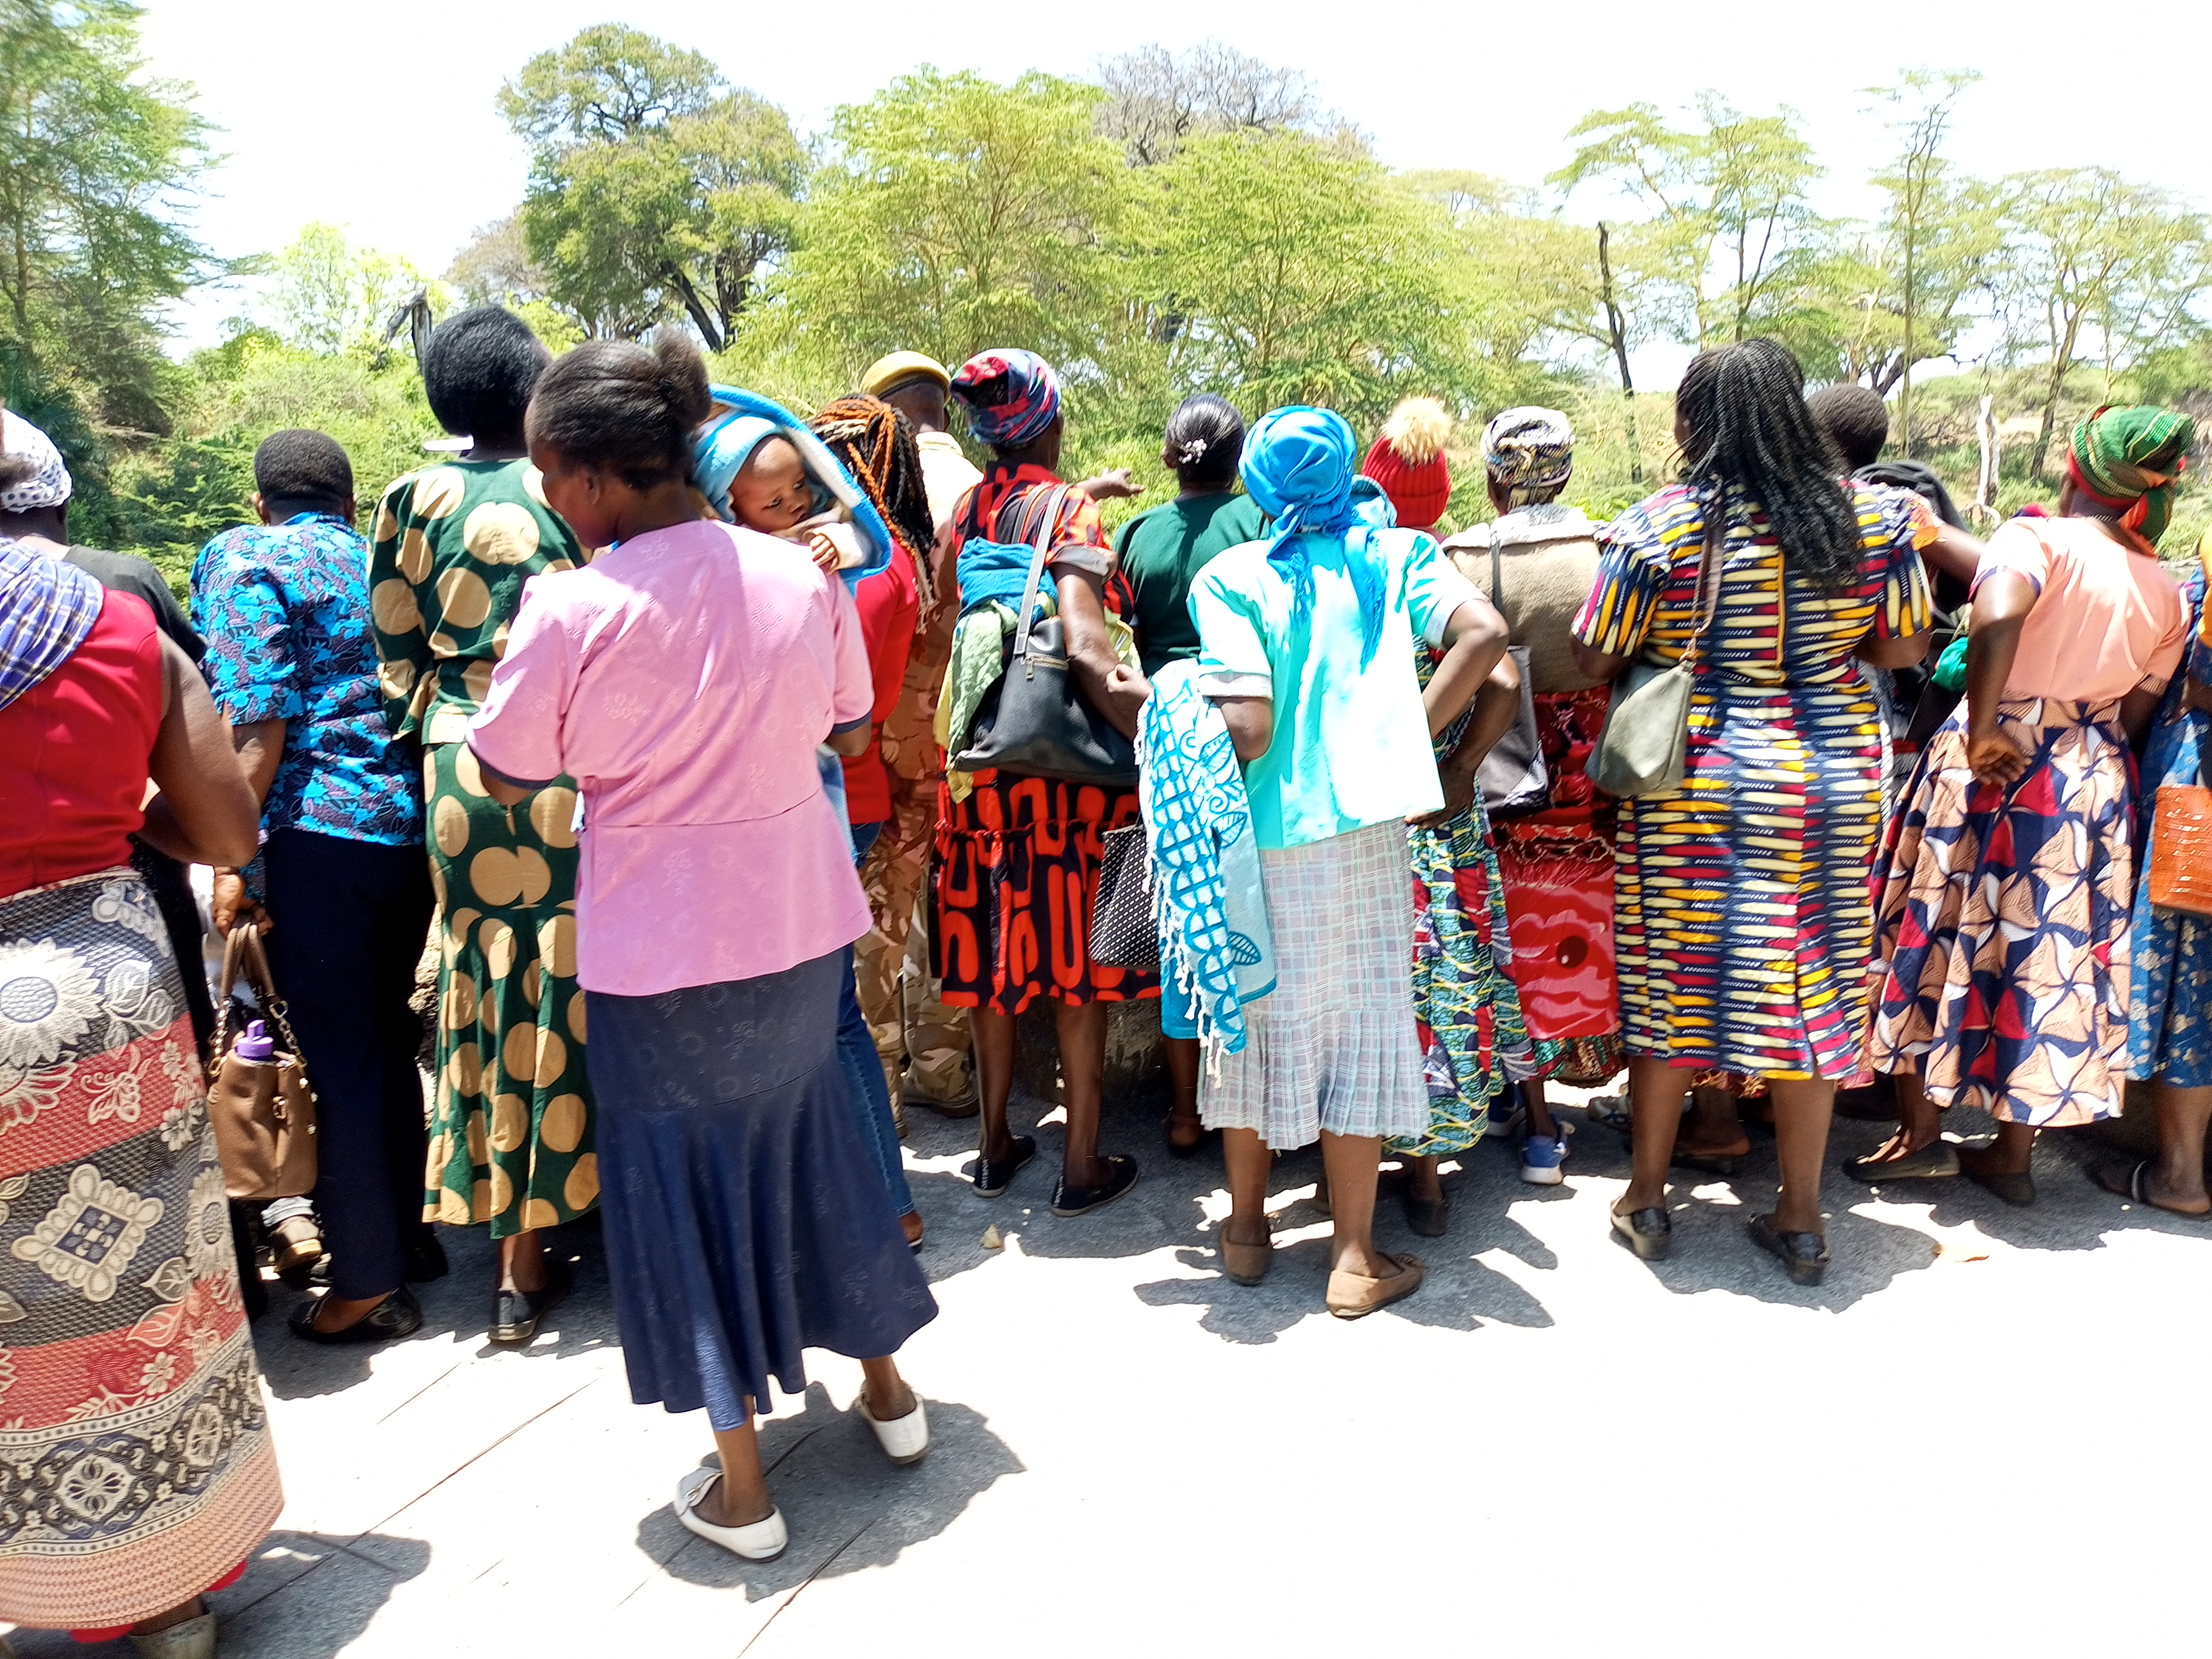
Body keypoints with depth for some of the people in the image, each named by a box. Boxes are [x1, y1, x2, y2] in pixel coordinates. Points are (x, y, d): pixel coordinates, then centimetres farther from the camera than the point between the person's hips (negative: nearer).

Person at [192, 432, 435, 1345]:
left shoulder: (245, 557, -1)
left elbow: (256, 720, -12)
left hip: (318, 831, -6)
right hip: (412, 825, 6)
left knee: (339, 1059, 1)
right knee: (390, 1040, 17)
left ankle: (370, 1283, 10)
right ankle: (406, 1233, 29)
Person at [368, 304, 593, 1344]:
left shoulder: (412, 501, 4)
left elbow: (396, 652, 5)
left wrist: (432, 728, 17)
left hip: (458, 769, 3)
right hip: (566, 763, -2)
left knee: (491, 985, 11)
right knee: (568, 986, 7)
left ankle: (519, 1257, 19)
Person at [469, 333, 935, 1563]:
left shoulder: (577, 609, -18)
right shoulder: (801, 576, -4)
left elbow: (510, 777, -6)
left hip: (662, 943, -5)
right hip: (802, 918, 5)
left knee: (688, 1174, 11)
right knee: (810, 1136, 23)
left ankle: (742, 1486, 23)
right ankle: (887, 1385, 40)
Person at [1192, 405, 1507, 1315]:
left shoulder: (1229, 578, -6)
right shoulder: (1394, 556, 2)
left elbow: (1247, 727, -16)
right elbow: (1484, 633, -14)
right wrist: (1413, 734, -6)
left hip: (1257, 834, 0)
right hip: (1361, 829, 1)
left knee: (1255, 1017, 14)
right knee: (1358, 1025, 9)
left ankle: (1246, 1228, 28)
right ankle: (1354, 1258, 15)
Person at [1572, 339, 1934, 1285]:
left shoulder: (1657, 527, -10)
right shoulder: (1873, 515, -1)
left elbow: (1594, 662, -7)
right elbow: (1902, 649, 4)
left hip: (1696, 785, -2)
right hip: (1834, 781, 3)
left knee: (1672, 988, 10)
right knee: (1813, 989, 11)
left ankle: (1646, 1201, 21)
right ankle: (1802, 1217, 21)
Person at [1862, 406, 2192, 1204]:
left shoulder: (2037, 537, -8)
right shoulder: (2168, 595, 8)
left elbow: (1997, 615, -29)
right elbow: (2138, 713, 6)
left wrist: (1978, 733, -21)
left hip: (1991, 765, -5)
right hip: (2093, 777, 5)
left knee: (1937, 936, 8)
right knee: (2048, 956, 11)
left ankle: (1920, 1131, 15)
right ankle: (2013, 1154, 19)